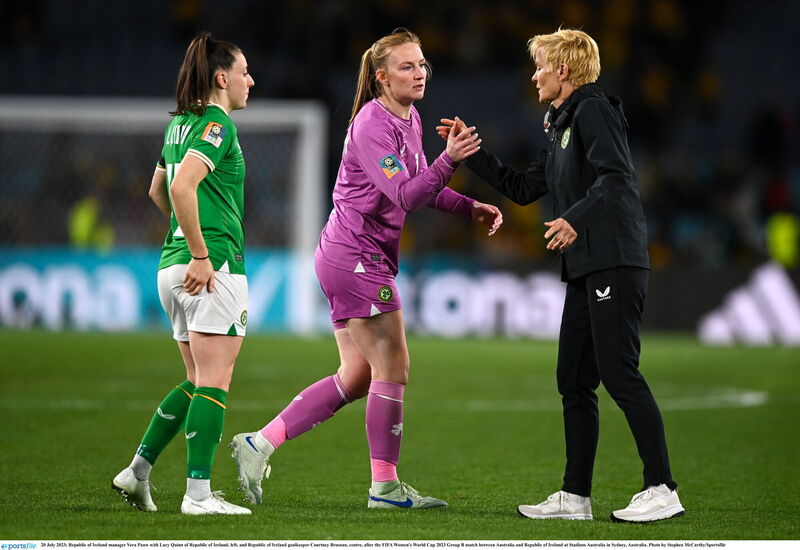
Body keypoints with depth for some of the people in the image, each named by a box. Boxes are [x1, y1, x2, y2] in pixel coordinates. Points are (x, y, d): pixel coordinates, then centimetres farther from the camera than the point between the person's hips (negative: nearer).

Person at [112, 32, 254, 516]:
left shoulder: (180, 124, 17)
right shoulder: (218, 125, -10)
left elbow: (158, 190, 30)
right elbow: (182, 187, -24)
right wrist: (201, 254, -21)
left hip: (173, 264, 9)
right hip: (213, 268, -9)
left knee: (198, 382, 17)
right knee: (214, 383, -6)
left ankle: (139, 470, 12)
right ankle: (199, 494, -8)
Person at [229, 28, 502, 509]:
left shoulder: (410, 121, 13)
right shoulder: (372, 125, -17)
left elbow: (420, 185, 25)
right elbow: (405, 195, -26)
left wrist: (470, 208, 13)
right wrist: (448, 161, -37)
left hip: (364, 261, 10)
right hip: (356, 257, -10)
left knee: (356, 378, 11)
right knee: (393, 369, -4)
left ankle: (259, 444, 11)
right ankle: (385, 486, 3)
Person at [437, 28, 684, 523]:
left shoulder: (594, 110, -6)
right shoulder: (561, 128, 23)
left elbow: (618, 177, -19)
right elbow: (523, 189, 28)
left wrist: (577, 217, -31)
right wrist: (470, 152, 25)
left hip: (615, 263, -10)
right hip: (587, 269, 10)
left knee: (619, 373, -13)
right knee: (574, 380, 10)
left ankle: (662, 490, -14)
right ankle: (576, 496, 14)